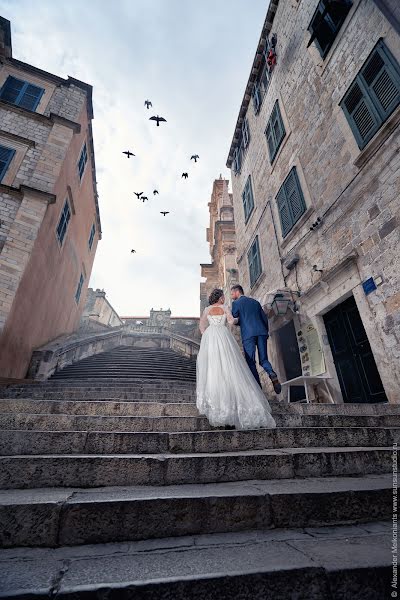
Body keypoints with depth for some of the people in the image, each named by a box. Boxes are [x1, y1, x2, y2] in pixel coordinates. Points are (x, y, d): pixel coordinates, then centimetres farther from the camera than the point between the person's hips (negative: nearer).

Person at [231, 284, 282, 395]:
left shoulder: (236, 303, 6)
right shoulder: (255, 302, 21)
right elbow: (265, 318, 19)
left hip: (248, 334, -4)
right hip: (261, 332, 5)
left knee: (251, 362, 0)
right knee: (263, 359, 10)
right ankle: (273, 375, -17)